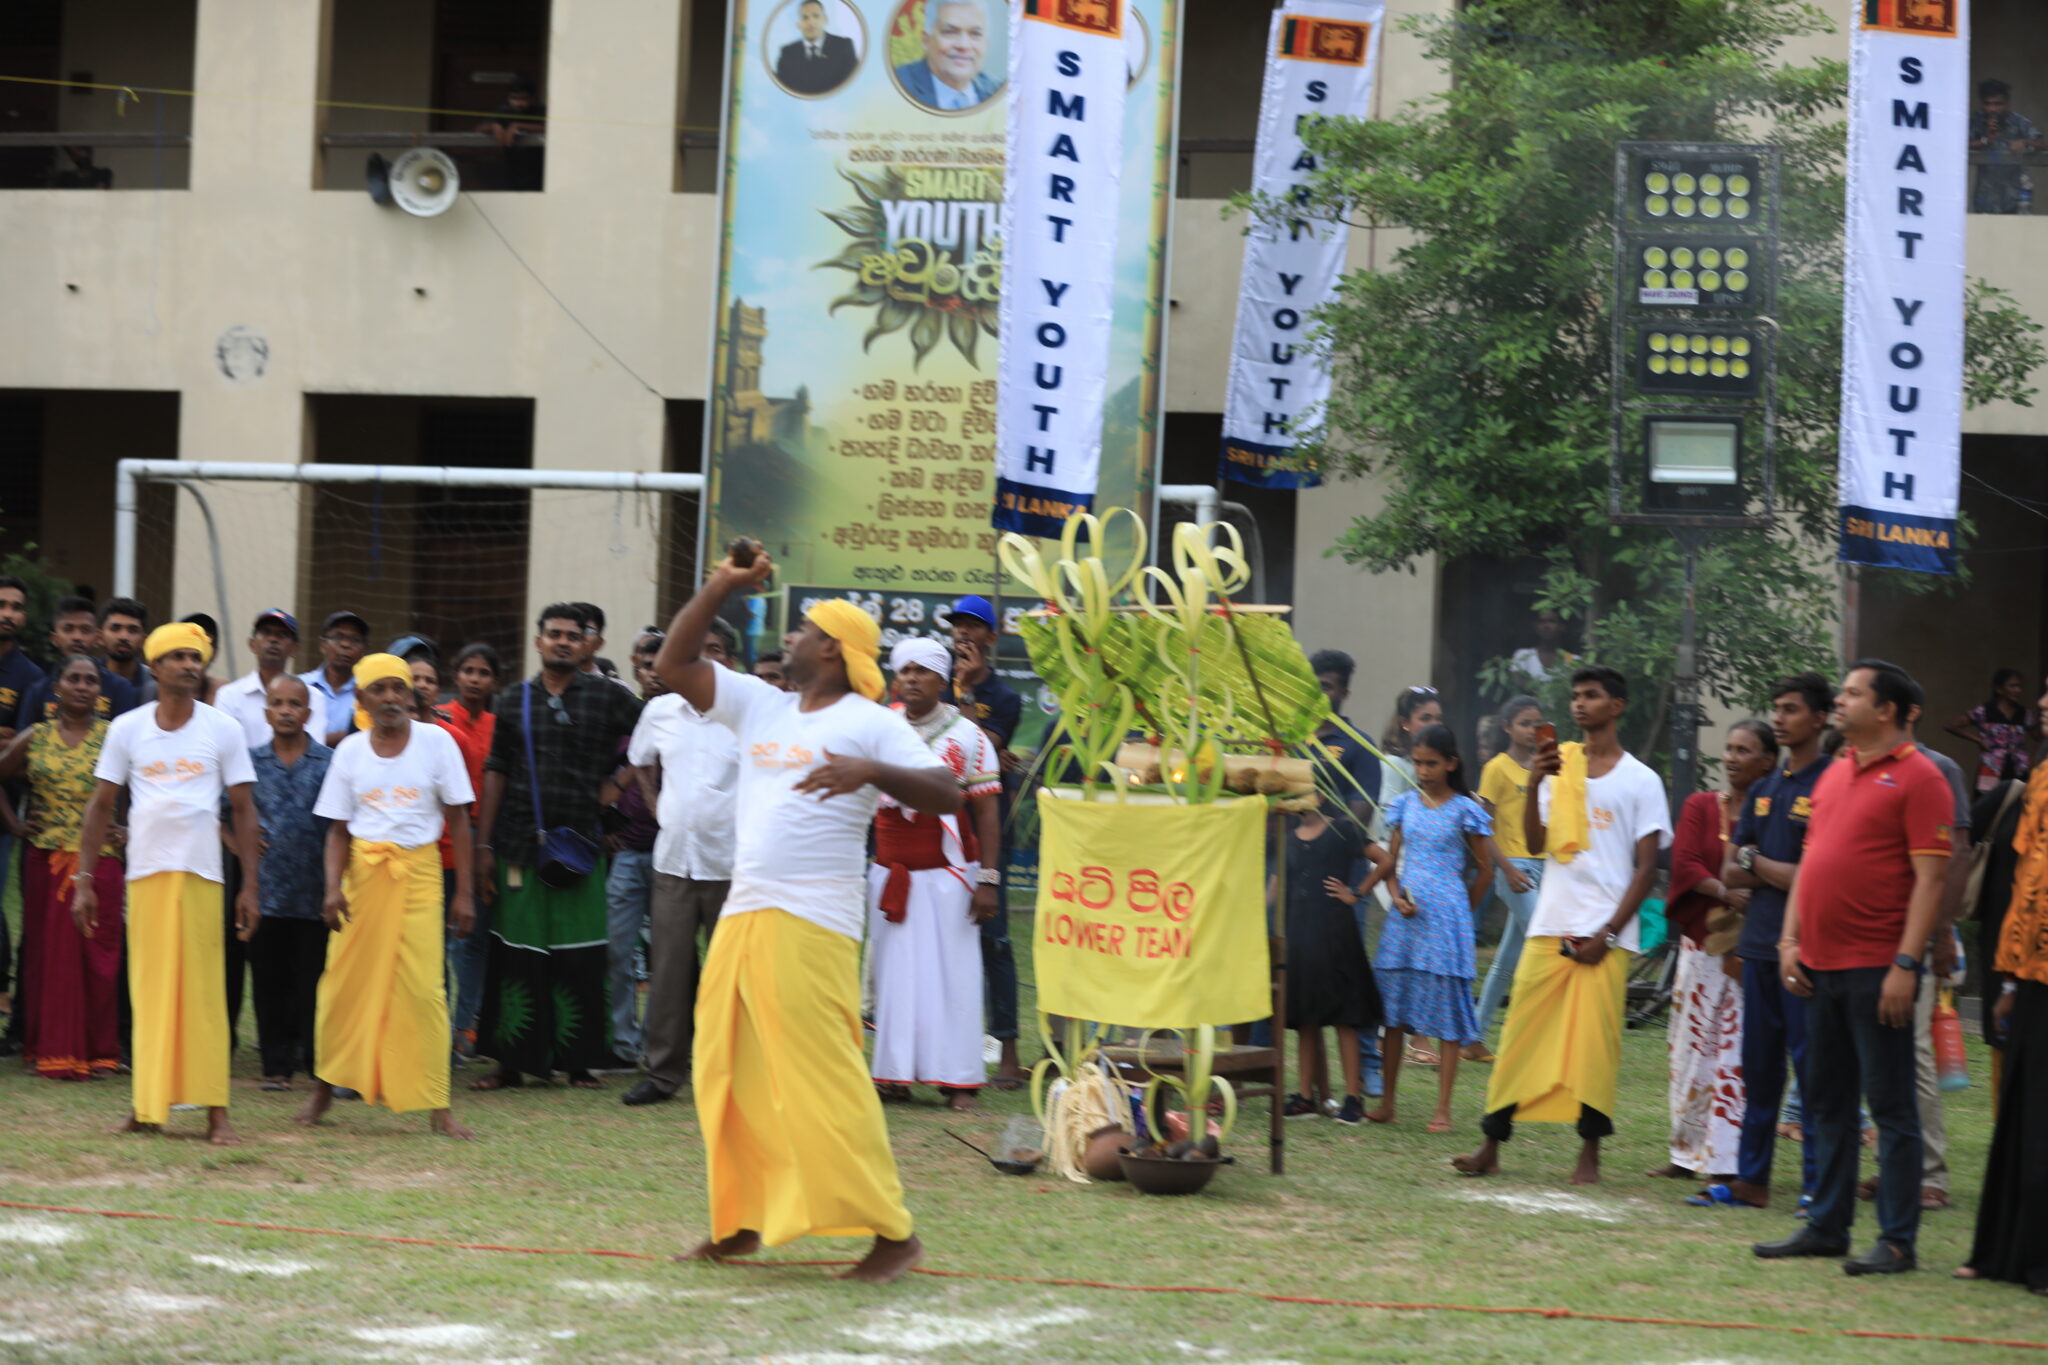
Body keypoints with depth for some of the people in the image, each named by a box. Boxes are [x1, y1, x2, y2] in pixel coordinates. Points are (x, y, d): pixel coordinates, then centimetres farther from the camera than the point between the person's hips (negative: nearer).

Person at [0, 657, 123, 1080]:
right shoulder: (35, 738, 6)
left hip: (99, 862, -2)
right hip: (45, 862, 2)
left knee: (96, 956, -1)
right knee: (48, 953, 3)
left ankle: (97, 1051, 6)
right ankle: (52, 1050, 10)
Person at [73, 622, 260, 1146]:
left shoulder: (223, 730, 4)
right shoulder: (127, 728, 6)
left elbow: (243, 809, 6)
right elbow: (101, 806, 10)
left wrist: (250, 885, 1)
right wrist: (84, 879, 5)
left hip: (200, 872, -1)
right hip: (144, 869, 1)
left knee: (202, 989, -4)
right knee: (148, 987, 1)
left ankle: (216, 1111, -3)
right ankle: (148, 1103, 8)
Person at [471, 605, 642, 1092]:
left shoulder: (607, 696, 4)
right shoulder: (513, 700, 10)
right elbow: (495, 773, 9)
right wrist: (484, 845, 5)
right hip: (521, 847, 1)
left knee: (579, 961, 0)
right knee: (516, 957, 1)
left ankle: (579, 1062, 8)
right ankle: (511, 1063, 7)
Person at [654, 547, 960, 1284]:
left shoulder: (871, 725, -3)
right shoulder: (760, 707, 17)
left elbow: (946, 793, -12)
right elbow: (673, 664, 19)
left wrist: (870, 770, -28)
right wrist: (720, 587, 13)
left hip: (811, 925, -8)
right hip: (742, 914, 8)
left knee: (822, 1079, -12)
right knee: (728, 1073, 10)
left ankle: (891, 1231, -8)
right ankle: (740, 1220, 20)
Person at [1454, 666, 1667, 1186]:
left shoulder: (1641, 781, 4)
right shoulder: (1559, 767, 13)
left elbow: (1647, 867, 0)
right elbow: (1536, 845, 4)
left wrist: (1608, 934, -8)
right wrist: (1535, 786, -10)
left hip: (1604, 936, -3)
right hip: (1549, 928, 3)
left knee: (1595, 1044, -4)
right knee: (1521, 1034, 0)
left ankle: (1589, 1153, 3)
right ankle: (1491, 1145, 3)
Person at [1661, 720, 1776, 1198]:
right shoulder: (1700, 806, 9)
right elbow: (1684, 863, -2)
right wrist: (1726, 892, -21)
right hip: (1702, 943, 4)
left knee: (1735, 1055, -8)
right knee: (1691, 1046, 9)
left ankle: (1723, 1168, -9)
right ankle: (1690, 1152, 22)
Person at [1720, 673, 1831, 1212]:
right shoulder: (1764, 790, 17)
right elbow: (1730, 872, 15)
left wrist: (1756, 862, -3)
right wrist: (1778, 873, -3)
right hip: (1759, 942, 7)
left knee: (1810, 1063, -5)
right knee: (1758, 1064, 10)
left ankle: (1817, 1184, -1)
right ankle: (1751, 1177, 16)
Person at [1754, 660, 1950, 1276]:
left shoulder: (1917, 777, -8)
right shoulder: (1834, 774, 16)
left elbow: (1930, 877, -13)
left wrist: (1906, 964, -18)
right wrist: (1790, 938, 11)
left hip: (1876, 969, -8)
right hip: (1820, 964, 8)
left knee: (1890, 1104, -4)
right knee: (1826, 1101, 12)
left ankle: (1897, 1241, -1)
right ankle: (1826, 1226, 20)